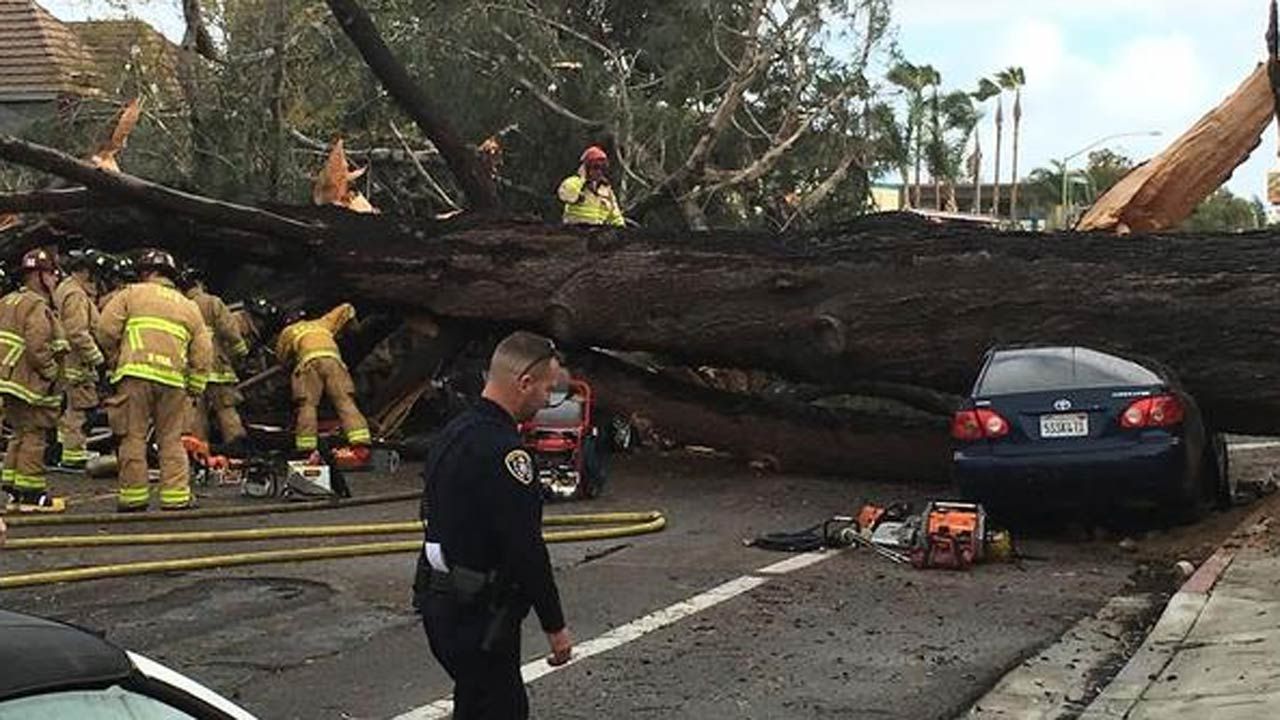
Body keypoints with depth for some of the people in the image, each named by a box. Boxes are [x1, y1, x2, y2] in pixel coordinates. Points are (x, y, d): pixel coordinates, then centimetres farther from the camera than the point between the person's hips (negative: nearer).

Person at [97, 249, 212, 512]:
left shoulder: (131, 295, 12)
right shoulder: (190, 307, 21)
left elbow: (106, 329, 2)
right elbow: (203, 354, 15)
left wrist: (116, 357, 18)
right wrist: (194, 391, 18)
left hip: (136, 374, -3)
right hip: (173, 379, 3)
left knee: (133, 438, 1)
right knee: (171, 440, 8)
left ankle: (133, 496, 1)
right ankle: (176, 496, 3)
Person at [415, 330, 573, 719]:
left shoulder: (453, 433, 11)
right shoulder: (501, 451, -22)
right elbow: (526, 550, -22)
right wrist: (555, 625, -13)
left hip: (441, 603, 10)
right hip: (478, 616, -10)